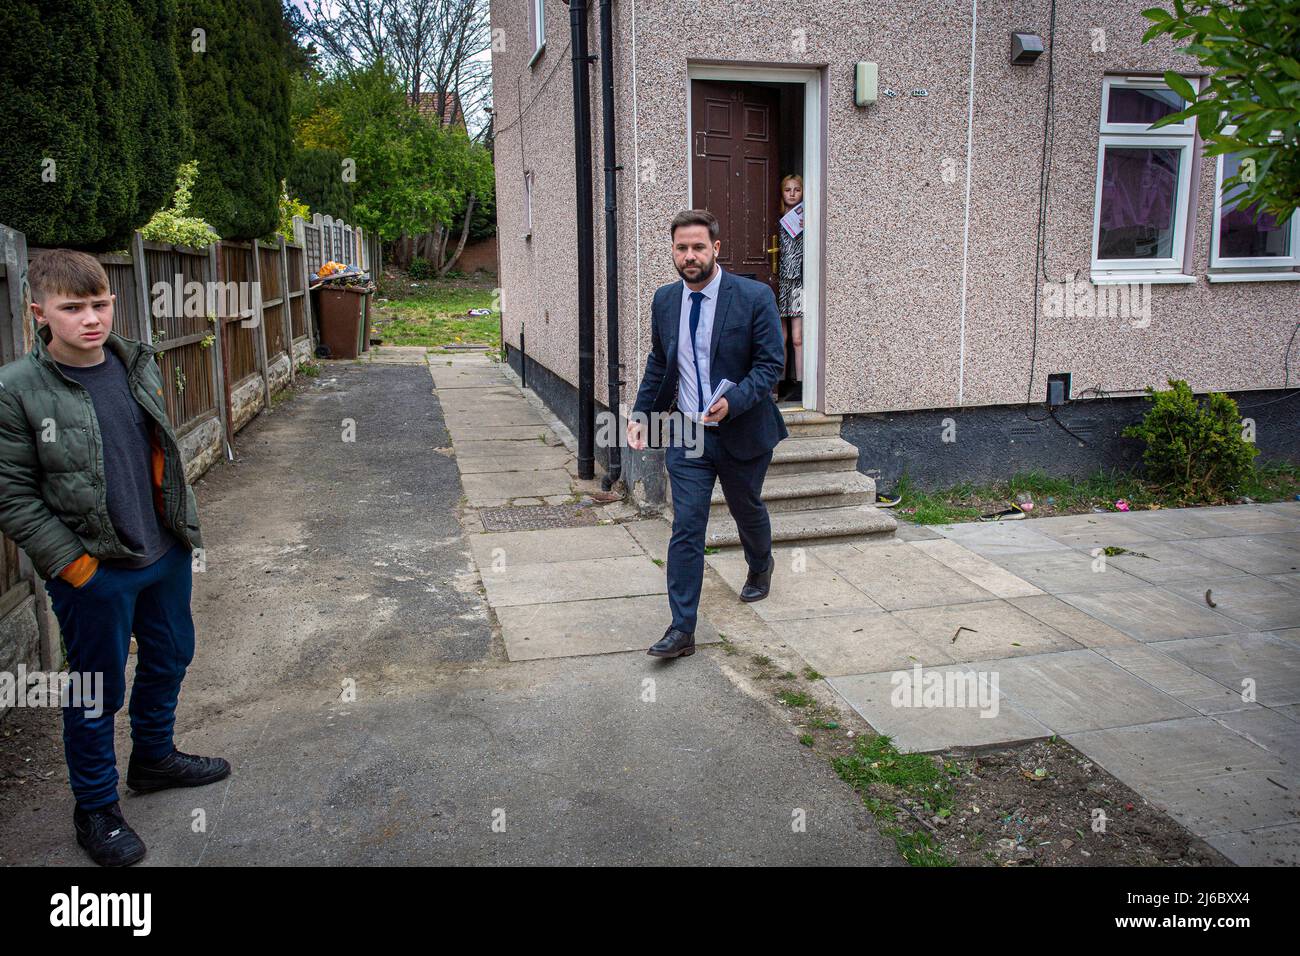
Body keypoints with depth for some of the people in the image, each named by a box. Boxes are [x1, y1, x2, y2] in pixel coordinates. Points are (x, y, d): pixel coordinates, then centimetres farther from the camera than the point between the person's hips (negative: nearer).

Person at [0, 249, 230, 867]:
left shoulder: (139, 365, 1)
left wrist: (184, 523, 10)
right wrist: (72, 563, -16)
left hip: (166, 555, 6)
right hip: (94, 574, -6)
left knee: (169, 660, 22)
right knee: (97, 693, 10)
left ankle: (154, 758, 47)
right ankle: (95, 809, 31)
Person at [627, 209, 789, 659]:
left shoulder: (754, 297, -13)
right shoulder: (665, 300, 1)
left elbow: (770, 363, -13)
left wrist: (732, 401, -28)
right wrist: (640, 413, 4)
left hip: (741, 431, -2)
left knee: (747, 509, 21)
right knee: (686, 529, -3)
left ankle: (761, 566, 54)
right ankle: (682, 629, 2)